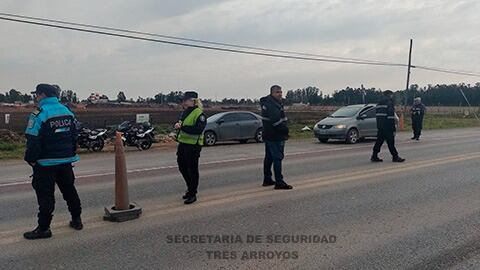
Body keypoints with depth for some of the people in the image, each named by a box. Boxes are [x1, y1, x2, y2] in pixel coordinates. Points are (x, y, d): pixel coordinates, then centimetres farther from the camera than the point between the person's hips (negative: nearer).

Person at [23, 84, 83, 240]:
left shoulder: (39, 114, -15)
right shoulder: (67, 111, 7)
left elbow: (33, 140, -18)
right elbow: (74, 135, 12)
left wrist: (31, 159, -7)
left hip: (46, 163, -6)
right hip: (66, 161, 7)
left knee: (45, 195, 1)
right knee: (69, 190, 17)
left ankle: (43, 228, 7)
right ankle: (77, 220, 25)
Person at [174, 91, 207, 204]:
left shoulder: (199, 114, -15)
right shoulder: (184, 112, 13)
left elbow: (198, 129, -25)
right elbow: (181, 124, 26)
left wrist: (182, 127, -27)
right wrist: (178, 125, 1)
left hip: (193, 145, -9)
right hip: (182, 144, 9)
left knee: (192, 170, 1)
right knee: (182, 167, 16)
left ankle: (192, 194, 13)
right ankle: (190, 188, 36)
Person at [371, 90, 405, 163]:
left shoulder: (379, 104, 16)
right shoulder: (389, 103, -11)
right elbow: (391, 117, -16)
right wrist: (394, 129, -15)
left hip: (380, 127, 8)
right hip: (387, 127, -8)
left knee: (379, 141, 9)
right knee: (391, 142, -1)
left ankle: (374, 156, 8)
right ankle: (395, 157, 6)